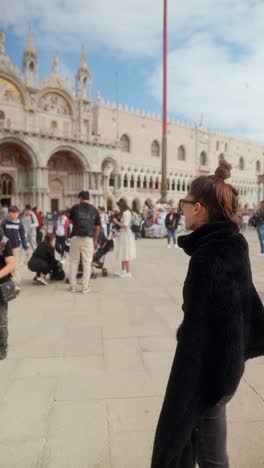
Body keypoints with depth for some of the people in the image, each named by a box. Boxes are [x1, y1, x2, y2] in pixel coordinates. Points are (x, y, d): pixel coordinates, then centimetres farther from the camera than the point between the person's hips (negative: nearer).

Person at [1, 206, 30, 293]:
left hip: (16, 248, -1)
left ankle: (17, 285, -1)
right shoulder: (4, 223, -4)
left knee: (16, 267, -3)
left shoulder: (19, 224, -2)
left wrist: (26, 248, 1)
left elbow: (23, 237, 3)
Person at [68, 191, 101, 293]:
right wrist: (95, 240, 18)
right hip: (88, 239, -1)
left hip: (75, 238, 1)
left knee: (73, 262, 12)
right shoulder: (94, 210, 3)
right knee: (87, 263, 6)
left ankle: (73, 286, 17)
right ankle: (85, 287, 7)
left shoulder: (75, 208, 3)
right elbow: (97, 227, 7)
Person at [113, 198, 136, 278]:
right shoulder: (127, 212, 14)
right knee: (123, 254, 18)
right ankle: (123, 271, 28)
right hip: (124, 235, 10)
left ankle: (128, 273, -1)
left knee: (126, 255, -6)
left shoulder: (125, 213, -17)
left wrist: (117, 222, -13)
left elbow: (125, 226, -23)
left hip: (126, 236, -10)